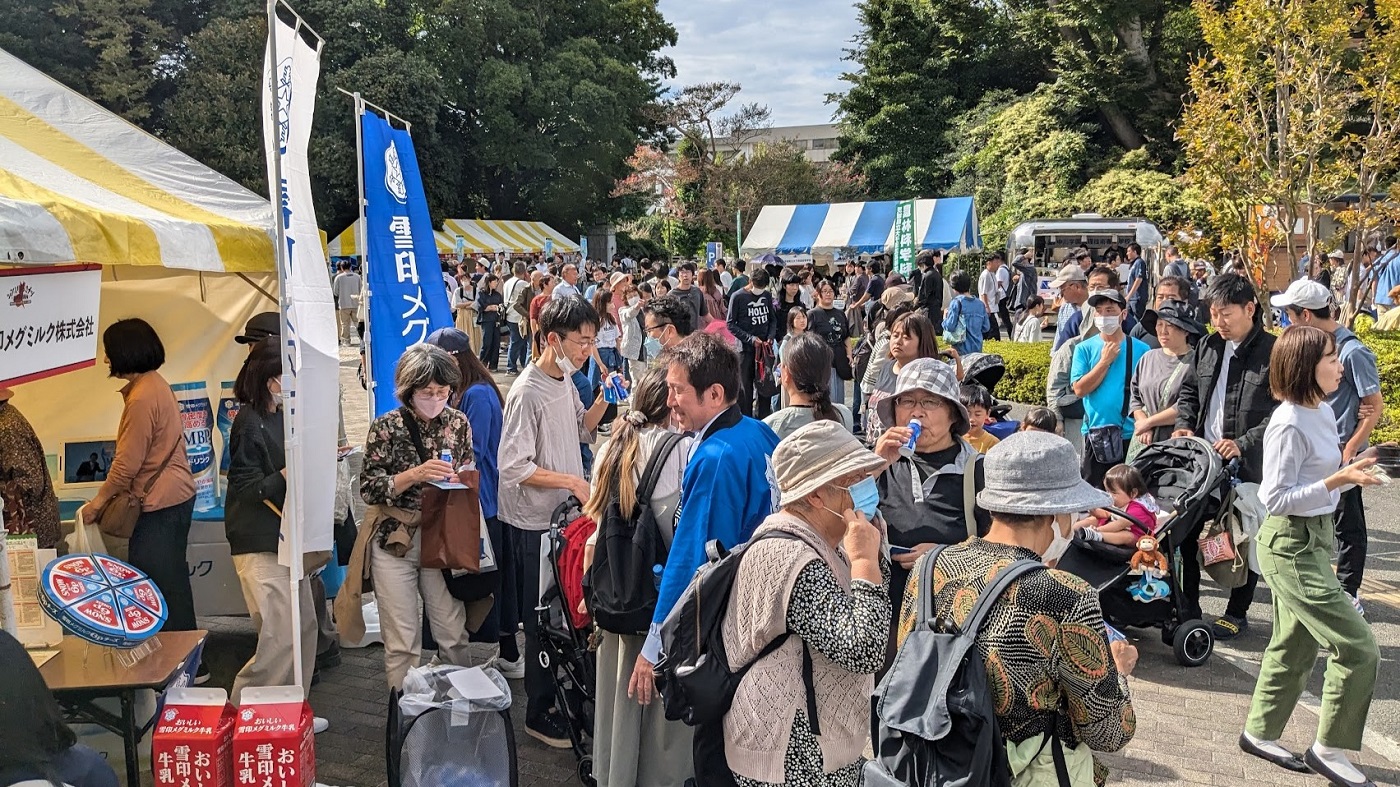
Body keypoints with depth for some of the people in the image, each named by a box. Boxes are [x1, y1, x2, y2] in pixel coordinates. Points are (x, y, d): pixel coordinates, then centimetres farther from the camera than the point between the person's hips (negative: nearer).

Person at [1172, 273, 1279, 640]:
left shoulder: (1275, 353, -10)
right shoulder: (1207, 347, 8)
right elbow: (1188, 392, 19)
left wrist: (1243, 444, -21)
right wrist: (1184, 425, 2)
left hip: (1248, 465, -5)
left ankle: (1237, 613, 21)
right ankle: (1188, 605, 23)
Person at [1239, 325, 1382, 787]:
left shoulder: (1322, 413, 5)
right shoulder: (1289, 425, -21)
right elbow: (1276, 500, -21)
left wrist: (1351, 476, 2)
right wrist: (1338, 481, -27)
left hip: (1313, 540, 9)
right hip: (1292, 545, -9)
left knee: (1295, 645, 17)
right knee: (1357, 646, -5)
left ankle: (1260, 733, 30)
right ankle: (1328, 749, 8)